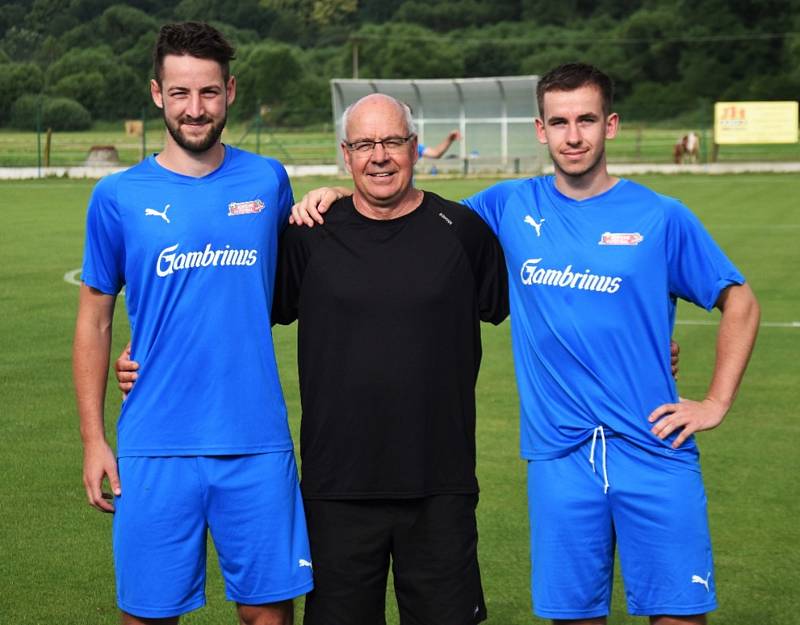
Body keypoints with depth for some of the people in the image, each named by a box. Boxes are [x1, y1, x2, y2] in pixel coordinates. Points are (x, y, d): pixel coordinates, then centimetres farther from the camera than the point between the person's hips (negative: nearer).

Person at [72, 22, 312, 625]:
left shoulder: (268, 181, 5)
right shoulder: (119, 197, 2)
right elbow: (95, 321, 6)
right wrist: (94, 438, 2)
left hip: (257, 441, 1)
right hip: (155, 447, 0)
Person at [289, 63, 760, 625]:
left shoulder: (662, 218, 1)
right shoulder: (511, 207, 6)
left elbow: (740, 302, 8)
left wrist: (716, 403, 1)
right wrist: (342, 197, -1)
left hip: (653, 448, -1)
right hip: (559, 454, 2)